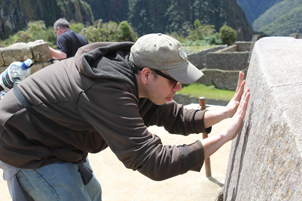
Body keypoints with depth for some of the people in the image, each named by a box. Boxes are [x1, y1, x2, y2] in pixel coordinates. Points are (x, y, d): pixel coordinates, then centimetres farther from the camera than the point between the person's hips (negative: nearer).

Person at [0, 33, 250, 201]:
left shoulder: (135, 79, -9)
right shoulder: (110, 91, -38)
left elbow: (174, 117, -1)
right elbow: (155, 163, -39)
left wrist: (225, 113, -11)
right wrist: (226, 135, -35)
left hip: (56, 140, 9)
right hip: (27, 146, -9)